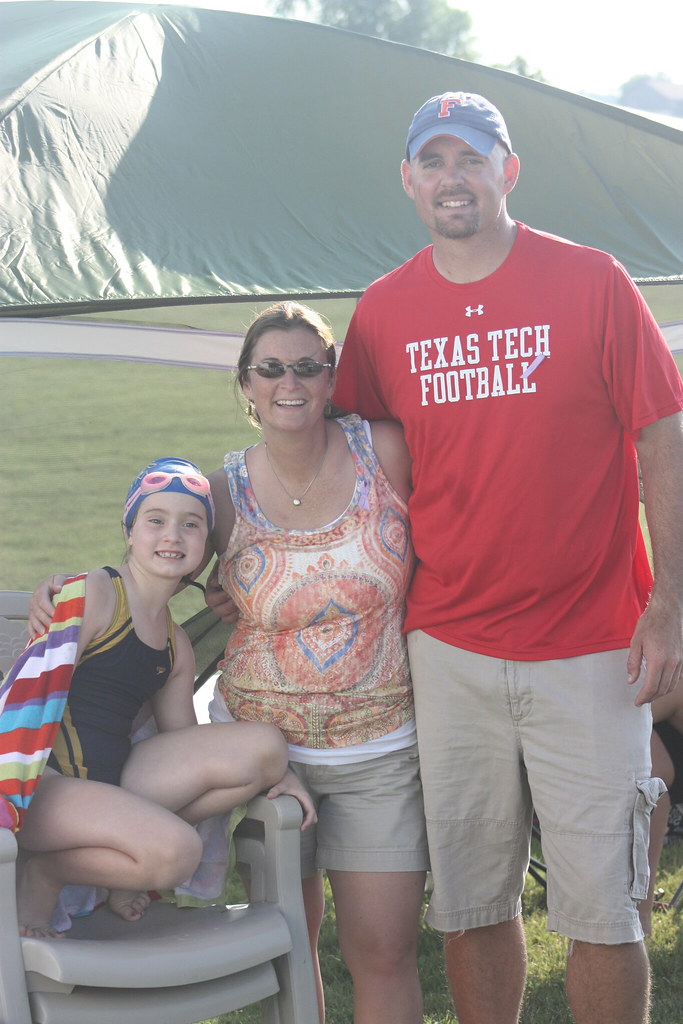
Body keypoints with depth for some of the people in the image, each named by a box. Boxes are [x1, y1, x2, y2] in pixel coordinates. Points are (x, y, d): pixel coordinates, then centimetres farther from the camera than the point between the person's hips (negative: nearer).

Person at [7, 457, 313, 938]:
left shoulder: (176, 645, 16)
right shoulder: (93, 593, -6)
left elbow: (183, 740, 19)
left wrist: (273, 773, 6)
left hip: (114, 783, 8)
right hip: (47, 782, -8)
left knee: (265, 745, -5)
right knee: (175, 850, -32)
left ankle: (124, 845, -2)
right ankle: (44, 871, -7)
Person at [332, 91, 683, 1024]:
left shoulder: (592, 282, -4)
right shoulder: (383, 310, 5)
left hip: (588, 648, -3)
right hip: (448, 648, 3)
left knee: (600, 908, 1)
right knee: (470, 903, 10)